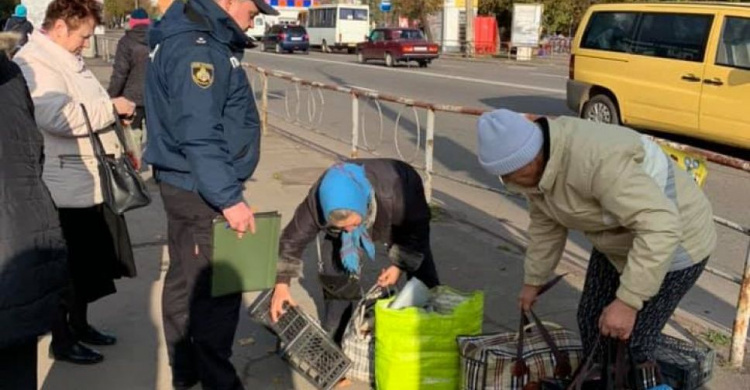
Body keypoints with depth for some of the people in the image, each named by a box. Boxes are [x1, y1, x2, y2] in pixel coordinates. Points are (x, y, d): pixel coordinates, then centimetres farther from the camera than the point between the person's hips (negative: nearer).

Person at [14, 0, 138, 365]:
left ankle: (79, 324, 35)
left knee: (88, 262, 19)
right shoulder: (33, 63, -17)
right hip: (67, 187, -10)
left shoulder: (66, 58, 16)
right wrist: (111, 107, -22)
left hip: (92, 181, 10)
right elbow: (58, 117, -32)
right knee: (67, 267, 3)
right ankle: (61, 339, 17)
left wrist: (116, 131, 17)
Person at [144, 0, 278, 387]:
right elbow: (200, 137, -27)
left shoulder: (194, 38, 12)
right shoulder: (196, 47, -20)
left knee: (185, 278, 18)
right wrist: (229, 198, -26)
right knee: (217, 289, -2)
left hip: (184, 184, 11)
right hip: (201, 190, -11)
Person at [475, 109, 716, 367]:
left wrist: (627, 302, -41)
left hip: (673, 240, -8)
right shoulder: (541, 161, -8)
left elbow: (661, 228, -40)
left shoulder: (595, 162, -36)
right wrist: (533, 281, 15)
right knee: (592, 320, 15)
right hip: (623, 237, 8)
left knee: (629, 343, -4)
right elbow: (546, 222, 8)